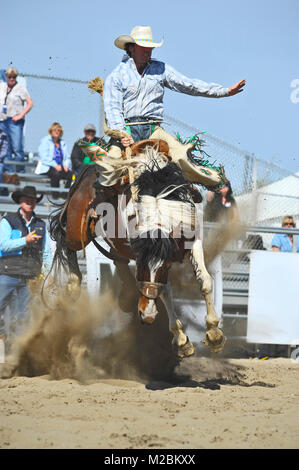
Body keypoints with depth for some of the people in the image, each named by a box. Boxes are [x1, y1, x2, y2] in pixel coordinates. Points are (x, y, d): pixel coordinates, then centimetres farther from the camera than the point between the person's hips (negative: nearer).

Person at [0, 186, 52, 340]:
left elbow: (46, 252, 19)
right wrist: (25, 240, -17)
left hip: (29, 279, 3)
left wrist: (49, 272, 7)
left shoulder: (41, 225, 16)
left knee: (21, 316, 0)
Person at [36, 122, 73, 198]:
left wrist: (66, 165, -5)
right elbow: (44, 157, -7)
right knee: (56, 173, -38)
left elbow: (67, 157, 19)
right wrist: (55, 165, -20)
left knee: (71, 175, -27)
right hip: (47, 168, -4)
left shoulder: (63, 143, 21)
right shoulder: (45, 141, 5)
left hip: (60, 167, 4)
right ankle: (55, 194, -28)